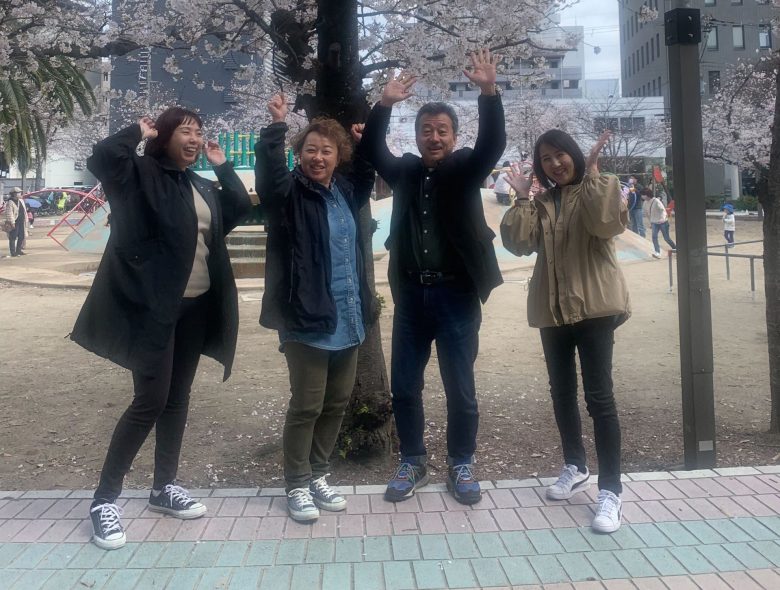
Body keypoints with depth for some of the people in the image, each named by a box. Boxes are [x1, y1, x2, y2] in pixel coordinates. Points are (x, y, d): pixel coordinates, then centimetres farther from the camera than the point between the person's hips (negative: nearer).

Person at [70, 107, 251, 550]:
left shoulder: (202, 186, 15)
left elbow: (241, 208, 18)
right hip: (153, 307, -7)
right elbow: (102, 158, -24)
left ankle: (164, 487, 26)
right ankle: (105, 499, 7)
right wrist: (138, 132, -9)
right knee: (150, 401, -8)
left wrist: (222, 166, 14)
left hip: (195, 306, 7)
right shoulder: (142, 173, -6)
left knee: (179, 398, 13)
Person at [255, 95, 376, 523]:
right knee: (306, 405, 1)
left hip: (347, 319, 7)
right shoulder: (289, 191, -7)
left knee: (337, 402, 14)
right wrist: (276, 126, -37)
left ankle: (317, 475, 31)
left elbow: (366, 176, 34)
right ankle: (297, 485, 19)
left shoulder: (345, 191, 11)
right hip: (306, 318, -7)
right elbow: (268, 172, -29)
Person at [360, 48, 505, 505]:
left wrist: (489, 91, -28)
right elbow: (372, 150, 3)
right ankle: (413, 463, 26)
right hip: (411, 294, 3)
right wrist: (385, 105, -11)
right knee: (404, 386, 10)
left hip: (457, 294, -3)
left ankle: (462, 465, 23)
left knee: (461, 388, 6)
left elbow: (493, 142, -14)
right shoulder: (405, 170, 9)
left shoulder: (465, 169, 0)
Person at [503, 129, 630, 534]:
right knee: (562, 392, 14)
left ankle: (610, 490, -1)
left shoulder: (600, 188, 2)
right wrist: (522, 198, -4)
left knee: (599, 396, -8)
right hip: (553, 309, 6)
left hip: (594, 305, -5)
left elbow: (607, 224, -20)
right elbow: (520, 244, -1)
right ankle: (575, 467, 31)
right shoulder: (541, 202, 14)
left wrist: (592, 174, -16)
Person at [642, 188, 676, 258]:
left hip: (663, 222, -5)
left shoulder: (656, 201, -20)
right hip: (654, 223, 5)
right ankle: (657, 252, -18)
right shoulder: (645, 203, 0)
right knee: (654, 236, -16)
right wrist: (650, 222, 21)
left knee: (666, 238, 4)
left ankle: (675, 248, 29)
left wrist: (662, 218, -43)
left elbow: (663, 209, -26)